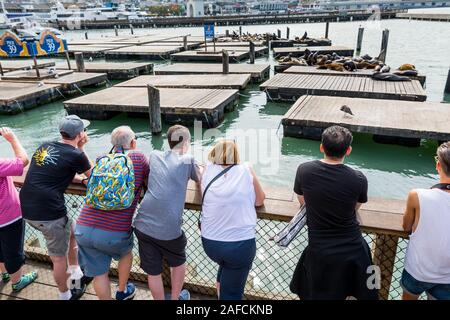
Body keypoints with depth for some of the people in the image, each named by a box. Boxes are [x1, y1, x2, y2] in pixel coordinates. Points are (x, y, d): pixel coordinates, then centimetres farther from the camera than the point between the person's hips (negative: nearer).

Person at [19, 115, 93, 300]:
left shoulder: (44, 146, 10)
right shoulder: (75, 155, -10)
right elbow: (93, 174, 9)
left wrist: (81, 178, 17)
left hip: (26, 209, 8)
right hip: (48, 213, -8)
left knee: (71, 234, 26)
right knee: (59, 257, 12)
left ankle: (76, 275, 41)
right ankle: (65, 296, 31)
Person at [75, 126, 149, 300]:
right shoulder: (139, 157, 1)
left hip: (84, 229, 3)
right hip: (114, 233, -2)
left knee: (99, 273, 20)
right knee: (126, 253, 30)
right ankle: (122, 292, 50)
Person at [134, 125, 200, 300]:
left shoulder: (154, 155, 12)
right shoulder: (188, 160, 1)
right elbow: (200, 180, 19)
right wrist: (197, 169, 39)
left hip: (143, 224, 3)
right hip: (169, 228, -3)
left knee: (153, 272, 17)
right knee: (178, 262, 26)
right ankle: (175, 298, 44)